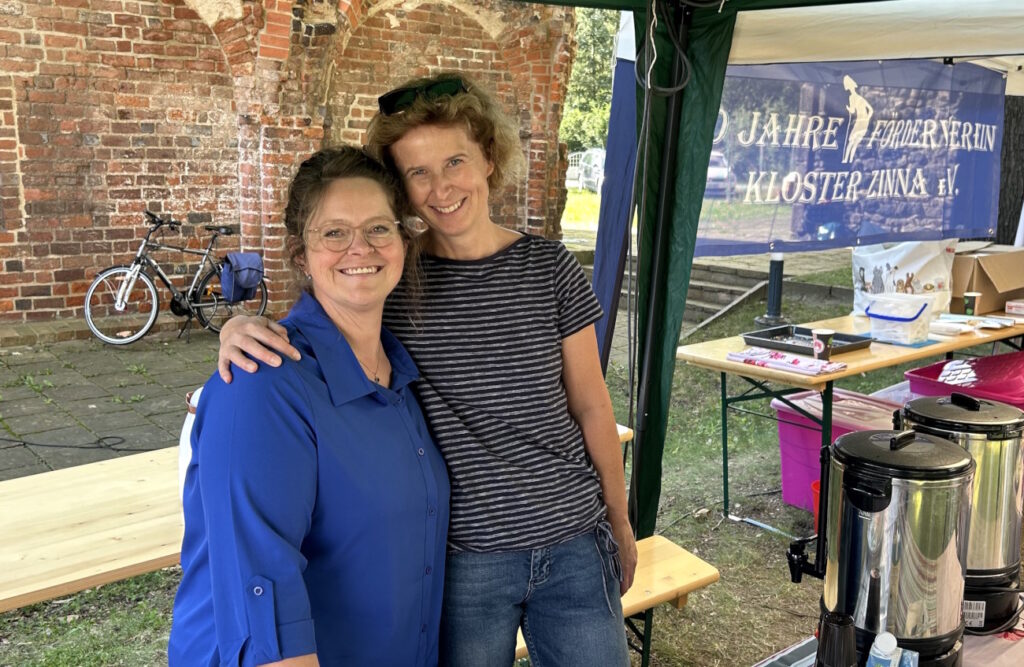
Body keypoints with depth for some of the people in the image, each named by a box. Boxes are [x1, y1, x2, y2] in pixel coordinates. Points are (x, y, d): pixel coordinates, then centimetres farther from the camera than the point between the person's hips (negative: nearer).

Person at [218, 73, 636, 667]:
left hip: (573, 547, 1)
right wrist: (242, 329, -22)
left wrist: (620, 523, 11)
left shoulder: (550, 269, -5)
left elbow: (590, 406, 3)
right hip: (460, 559, -1)